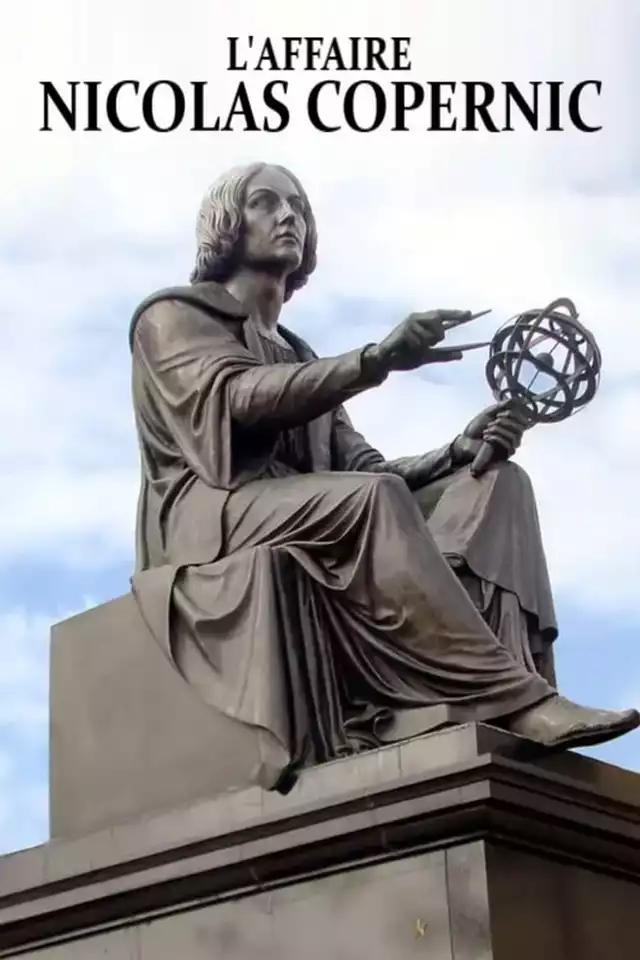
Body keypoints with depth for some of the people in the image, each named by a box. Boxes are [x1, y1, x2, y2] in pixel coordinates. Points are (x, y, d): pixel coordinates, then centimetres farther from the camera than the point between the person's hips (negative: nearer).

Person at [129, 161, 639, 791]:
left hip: (322, 523, 7)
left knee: (496, 486, -14)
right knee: (374, 498, -36)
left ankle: (476, 712, -38)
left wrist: (462, 451, -5)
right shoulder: (172, 316, 12)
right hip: (213, 523, -6)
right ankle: (518, 700, -45)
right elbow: (238, 398, -12)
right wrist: (377, 359, -25)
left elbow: (361, 466, 14)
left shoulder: (296, 356, 31)